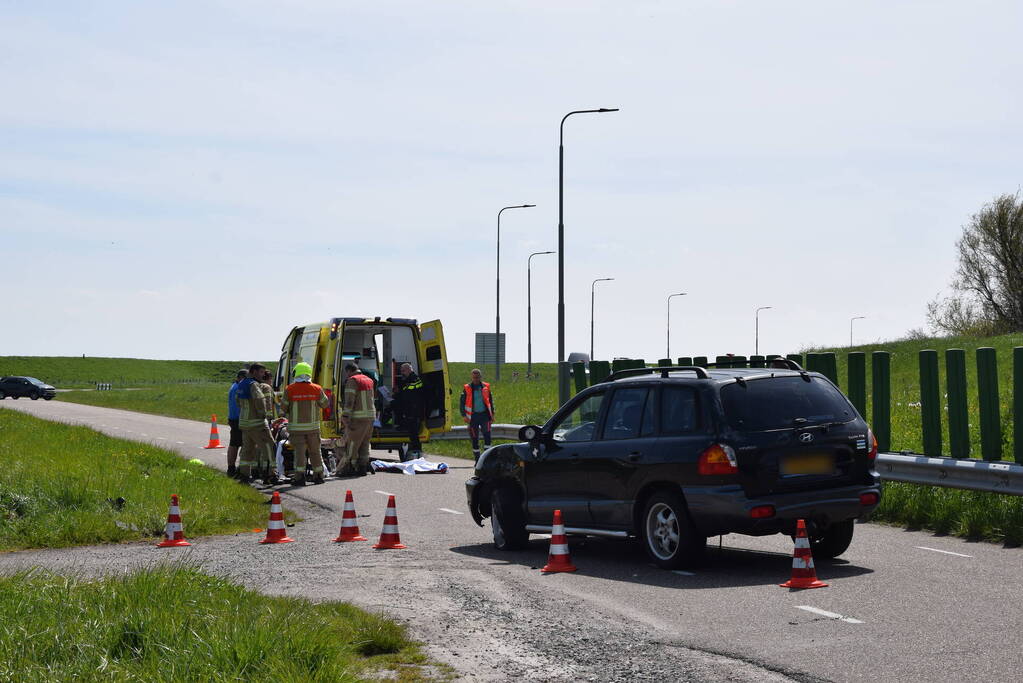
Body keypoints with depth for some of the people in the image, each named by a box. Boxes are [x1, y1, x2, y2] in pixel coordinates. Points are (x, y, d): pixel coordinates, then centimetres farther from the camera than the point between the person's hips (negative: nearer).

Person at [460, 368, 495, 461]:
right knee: (475, 438, 4)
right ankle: (477, 459, 14)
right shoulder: (467, 388, 0)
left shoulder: (486, 387, 5)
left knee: (487, 435, -14)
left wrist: (492, 414, 13)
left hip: (484, 415, 0)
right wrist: (464, 415, -5)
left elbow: (490, 400, 16)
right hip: (473, 416, 0)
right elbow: (462, 402, 4)